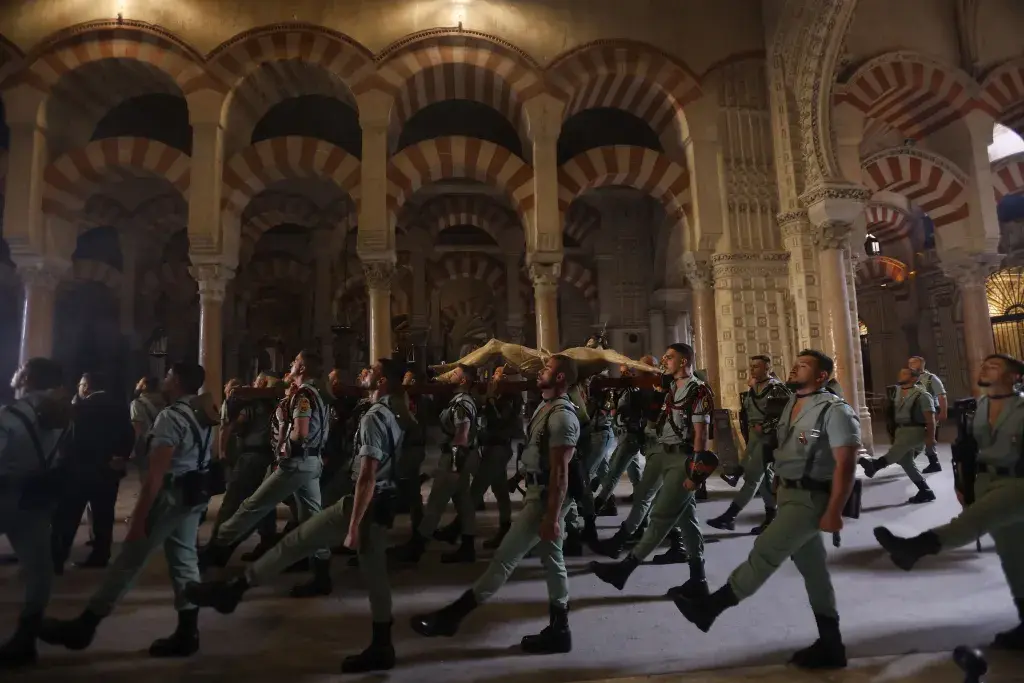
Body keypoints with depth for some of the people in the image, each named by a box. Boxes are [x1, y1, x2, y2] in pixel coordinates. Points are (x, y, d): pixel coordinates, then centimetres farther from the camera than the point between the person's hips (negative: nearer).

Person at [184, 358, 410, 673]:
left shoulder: (374, 417, -18)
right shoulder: (394, 415, 10)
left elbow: (367, 475, -22)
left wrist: (353, 525, -21)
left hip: (366, 501, -9)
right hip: (383, 503, 9)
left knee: (296, 541, 2)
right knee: (375, 574, 15)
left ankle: (233, 589, 12)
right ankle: (381, 647, 25)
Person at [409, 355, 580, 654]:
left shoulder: (561, 415, -20)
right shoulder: (547, 408, 11)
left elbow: (560, 471, -22)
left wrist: (552, 516, -22)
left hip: (546, 497, -10)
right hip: (539, 493, 10)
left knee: (505, 557, -3)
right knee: (552, 561, 15)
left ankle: (450, 616, 5)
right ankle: (559, 630, 27)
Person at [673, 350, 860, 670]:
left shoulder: (834, 411, -14)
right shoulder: (791, 404, 11)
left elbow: (845, 465, -18)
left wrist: (834, 512, -20)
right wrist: (779, 489, 14)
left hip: (811, 499, -9)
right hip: (789, 495, 9)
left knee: (765, 551, -9)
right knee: (813, 569, 14)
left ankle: (709, 606, -1)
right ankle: (830, 644, 26)